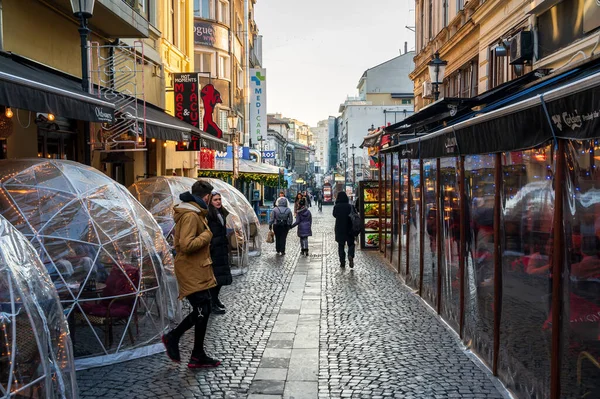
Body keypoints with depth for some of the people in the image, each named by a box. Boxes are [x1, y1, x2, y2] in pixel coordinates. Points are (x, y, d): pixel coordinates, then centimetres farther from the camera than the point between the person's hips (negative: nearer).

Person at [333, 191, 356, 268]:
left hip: (339, 229, 1)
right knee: (351, 244, 12)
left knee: (341, 245, 10)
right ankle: (350, 256, -15)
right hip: (349, 228, 0)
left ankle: (342, 262, 9)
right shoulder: (349, 206, -9)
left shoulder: (336, 207, -8)